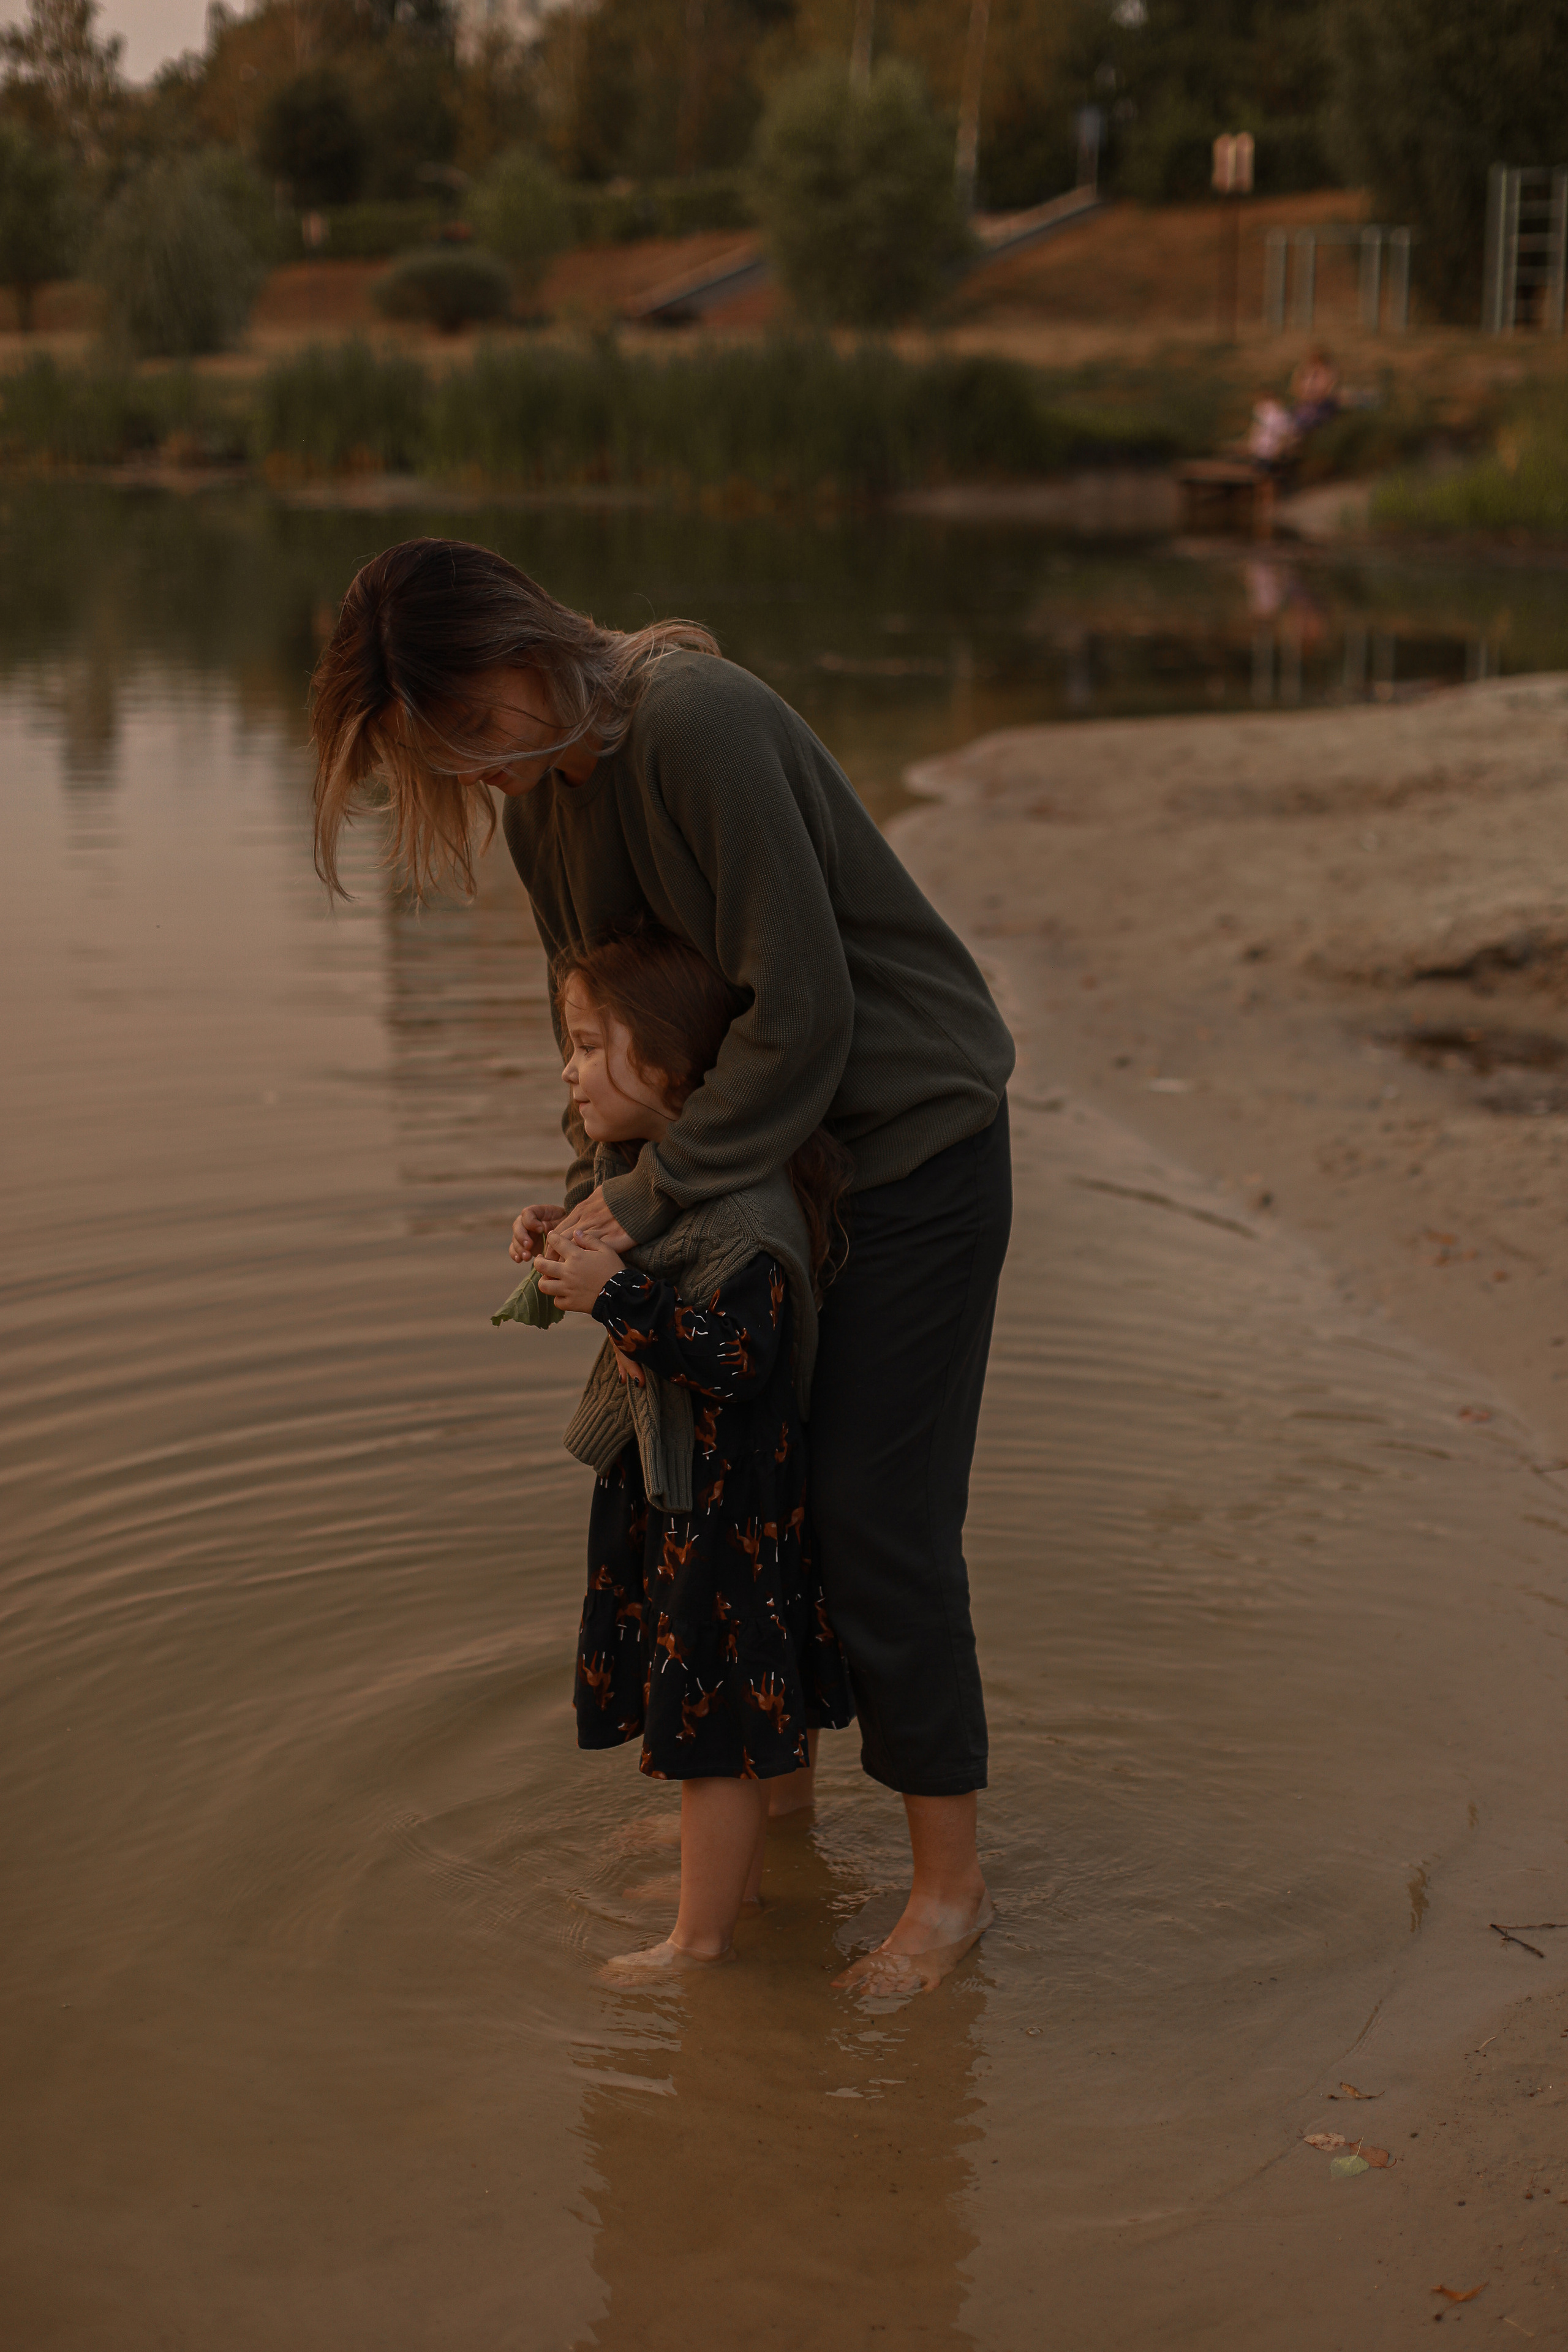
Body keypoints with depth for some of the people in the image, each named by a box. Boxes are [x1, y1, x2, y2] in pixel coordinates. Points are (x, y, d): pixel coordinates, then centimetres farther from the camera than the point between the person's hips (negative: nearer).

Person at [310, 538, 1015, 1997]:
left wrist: (648, 1201, -23)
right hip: (756, 1147, 8)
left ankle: (949, 1882, 7)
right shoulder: (537, 788, 1)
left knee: (876, 1508, -6)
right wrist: (589, 1192, -2)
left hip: (912, 1136, -8)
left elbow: (801, 1013, -27)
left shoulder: (698, 726, -27)